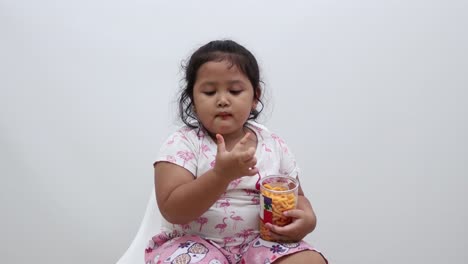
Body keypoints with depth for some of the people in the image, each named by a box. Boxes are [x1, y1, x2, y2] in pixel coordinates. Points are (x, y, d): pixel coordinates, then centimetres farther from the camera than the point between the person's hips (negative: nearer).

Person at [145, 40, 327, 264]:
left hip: (261, 242, 3)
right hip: (195, 244, -2)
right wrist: (221, 174, -31)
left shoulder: (273, 145, 3)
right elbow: (172, 210, -17)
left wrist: (306, 217, -11)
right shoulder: (182, 143, -7)